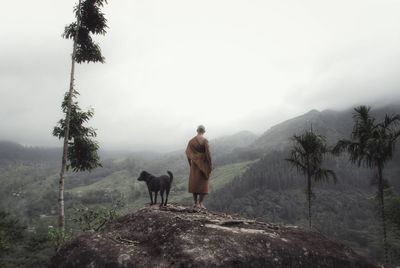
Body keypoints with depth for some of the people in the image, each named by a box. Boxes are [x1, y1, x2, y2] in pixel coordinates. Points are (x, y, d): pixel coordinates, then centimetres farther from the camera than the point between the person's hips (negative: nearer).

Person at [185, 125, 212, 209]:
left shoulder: (191, 141, 2)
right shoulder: (205, 140, -11)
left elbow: (187, 152, 3)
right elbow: (207, 153, -15)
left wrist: (191, 163, 12)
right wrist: (210, 165, -8)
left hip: (194, 164, 4)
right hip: (203, 164, -4)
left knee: (194, 182, 11)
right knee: (203, 183, 2)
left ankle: (195, 203, 12)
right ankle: (201, 203, -2)